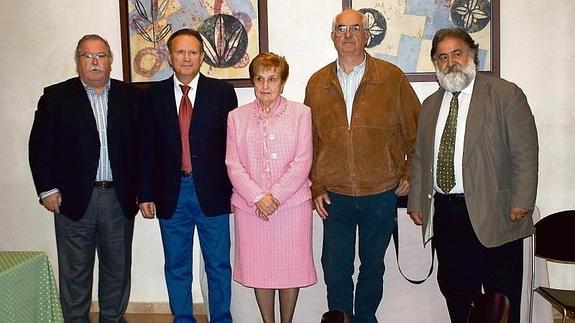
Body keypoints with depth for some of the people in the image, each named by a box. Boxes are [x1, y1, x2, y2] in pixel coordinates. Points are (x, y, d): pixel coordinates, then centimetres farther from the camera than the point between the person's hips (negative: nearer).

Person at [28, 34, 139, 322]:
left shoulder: (129, 96, 7)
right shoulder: (56, 96, 3)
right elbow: (40, 145, 1)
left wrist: (140, 190, 1)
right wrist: (47, 189, -5)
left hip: (119, 198, 2)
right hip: (74, 199, -1)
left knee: (118, 267, 12)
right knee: (75, 270, 8)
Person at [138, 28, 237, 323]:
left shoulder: (221, 92, 0)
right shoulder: (154, 95, 4)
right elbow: (146, 148, 5)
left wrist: (235, 190, -1)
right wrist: (145, 194, 1)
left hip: (212, 192, -1)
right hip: (171, 194, 1)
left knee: (219, 265, 9)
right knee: (176, 266, 13)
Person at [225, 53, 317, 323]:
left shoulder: (300, 113, 1)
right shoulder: (237, 117, 6)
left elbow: (302, 162, -5)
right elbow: (233, 165, 0)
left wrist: (275, 196, -13)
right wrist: (258, 198, -12)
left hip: (292, 203, -1)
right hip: (250, 206, 2)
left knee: (291, 268, 6)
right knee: (258, 269, 8)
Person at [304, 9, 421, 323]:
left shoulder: (392, 77, -1)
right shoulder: (317, 83, 5)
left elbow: (415, 130, 5)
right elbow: (310, 140, 7)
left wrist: (409, 174, 2)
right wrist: (316, 187, 3)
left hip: (381, 194, -1)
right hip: (335, 195, 1)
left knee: (373, 267, 14)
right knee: (335, 271, 6)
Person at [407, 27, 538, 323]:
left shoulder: (506, 94, -2)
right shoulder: (431, 104, 14)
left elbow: (525, 153, -7)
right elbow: (420, 158, 15)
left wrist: (521, 202, -14)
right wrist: (416, 202, 9)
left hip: (493, 214, -5)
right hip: (444, 214, 5)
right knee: (455, 293, 15)